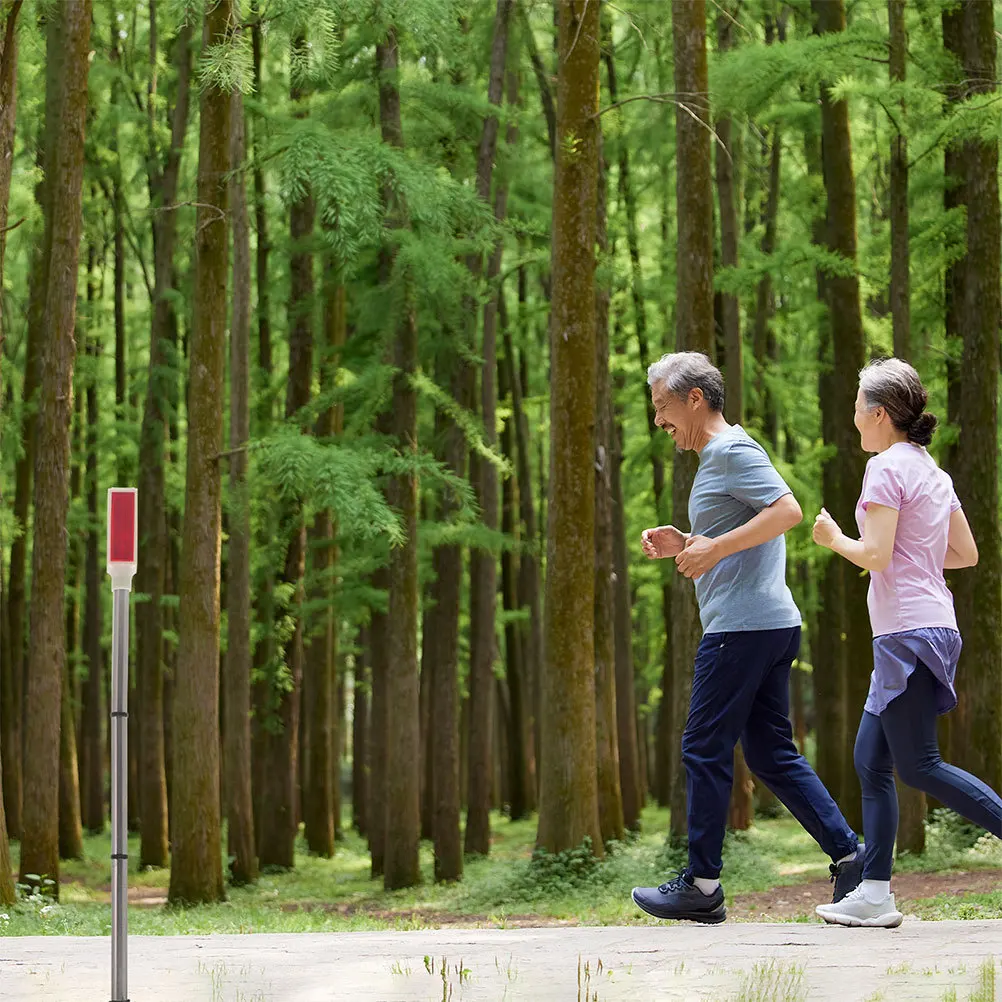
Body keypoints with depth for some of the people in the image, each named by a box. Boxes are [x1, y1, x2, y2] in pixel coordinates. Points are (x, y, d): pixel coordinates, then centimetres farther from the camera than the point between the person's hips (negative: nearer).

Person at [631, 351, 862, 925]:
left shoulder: (732, 451, -9)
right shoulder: (718, 458, 23)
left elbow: (788, 511, -21)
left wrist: (714, 548, -21)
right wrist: (686, 546, 16)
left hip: (743, 626, -10)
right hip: (774, 624, 10)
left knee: (705, 750, -4)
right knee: (772, 752, 10)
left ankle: (702, 886, 1)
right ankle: (849, 856, 4)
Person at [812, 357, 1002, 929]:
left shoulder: (888, 466, -9)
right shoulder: (932, 471, 17)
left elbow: (875, 555, -17)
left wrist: (835, 539, 0)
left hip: (910, 634, -10)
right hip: (931, 628, 10)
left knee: (920, 767, -9)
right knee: (871, 760, 9)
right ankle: (875, 894, 8)